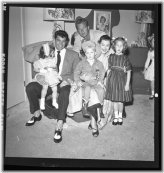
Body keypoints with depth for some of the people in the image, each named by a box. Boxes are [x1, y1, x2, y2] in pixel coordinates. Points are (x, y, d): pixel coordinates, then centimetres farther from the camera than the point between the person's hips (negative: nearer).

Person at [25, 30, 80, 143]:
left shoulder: (73, 55, 9)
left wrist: (67, 80, -17)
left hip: (64, 84, -3)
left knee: (64, 92, -37)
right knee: (30, 87, -19)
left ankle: (59, 127, -36)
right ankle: (37, 114, 0)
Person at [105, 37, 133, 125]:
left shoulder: (125, 58, -5)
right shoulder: (111, 57, 1)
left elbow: (128, 72, -4)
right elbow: (109, 69, 6)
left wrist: (127, 84, -8)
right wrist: (107, 80, 3)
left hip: (122, 80, -2)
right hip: (112, 79, 2)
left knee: (121, 100, 5)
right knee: (114, 99, 8)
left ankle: (120, 116, 26)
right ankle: (116, 116, 25)